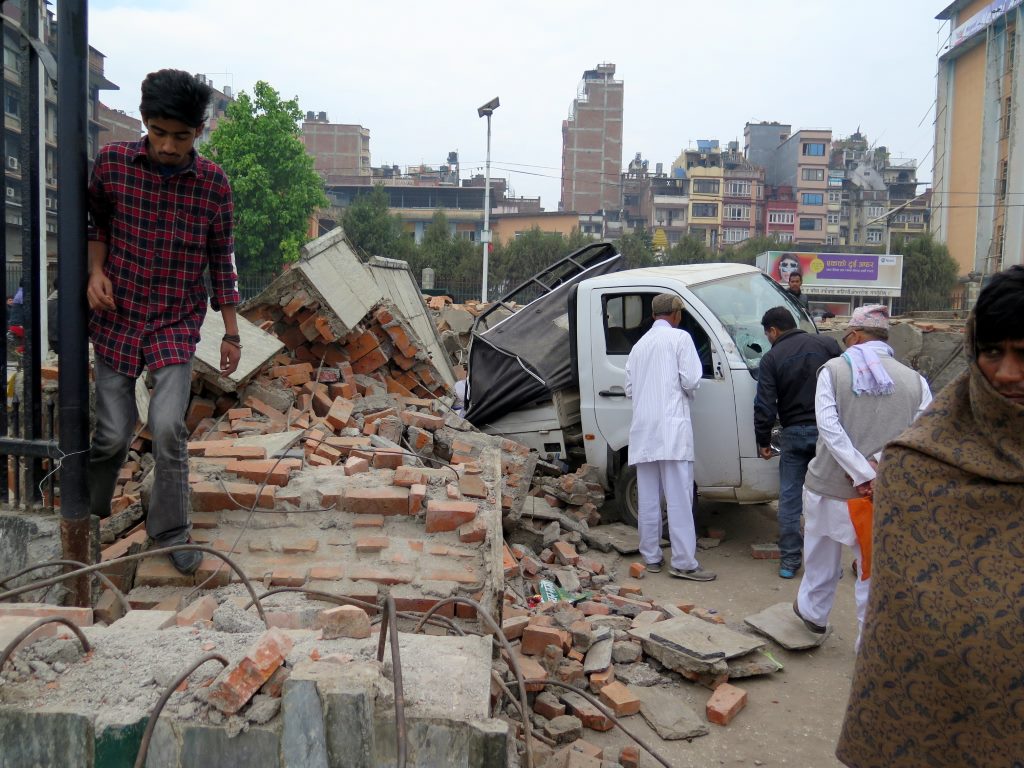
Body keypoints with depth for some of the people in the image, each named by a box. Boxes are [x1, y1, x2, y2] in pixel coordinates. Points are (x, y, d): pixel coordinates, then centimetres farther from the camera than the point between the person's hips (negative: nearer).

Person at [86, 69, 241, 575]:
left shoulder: (212, 183, -6)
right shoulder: (112, 162, -5)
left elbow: (221, 259, 2)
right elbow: (96, 222, 12)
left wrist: (231, 332, 3)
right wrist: (96, 270, -7)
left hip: (177, 324, -1)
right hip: (118, 318, 1)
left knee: (168, 427, -13)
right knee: (113, 433, 4)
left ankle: (170, 532, 8)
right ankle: (86, 514, 34)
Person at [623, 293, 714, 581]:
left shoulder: (639, 345, 17)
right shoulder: (680, 338, -1)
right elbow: (691, 381, -8)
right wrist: (687, 392, 13)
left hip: (643, 429, 6)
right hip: (672, 427, -6)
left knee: (648, 498, 10)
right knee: (679, 497, -5)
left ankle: (651, 557, 16)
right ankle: (683, 562, -5)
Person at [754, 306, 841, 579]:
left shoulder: (771, 359, -1)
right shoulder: (827, 344, 4)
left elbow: (764, 406, -5)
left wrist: (763, 440, 5)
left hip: (794, 433, -1)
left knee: (789, 498, 7)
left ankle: (790, 560, 11)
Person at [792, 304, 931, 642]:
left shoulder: (833, 369, -5)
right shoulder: (914, 380, 0)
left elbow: (829, 426, -15)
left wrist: (863, 474, -17)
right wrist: (877, 465, -16)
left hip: (828, 486, 0)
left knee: (822, 557, 23)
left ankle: (812, 611, 44)